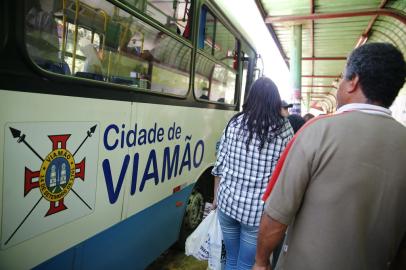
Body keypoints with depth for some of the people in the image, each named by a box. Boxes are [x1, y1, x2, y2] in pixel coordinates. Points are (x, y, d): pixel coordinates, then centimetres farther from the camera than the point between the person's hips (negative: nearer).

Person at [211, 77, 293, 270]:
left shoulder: (235, 123, -1)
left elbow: (220, 165, 2)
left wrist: (216, 197, 16)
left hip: (228, 201, 3)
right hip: (257, 210, -2)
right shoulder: (284, 128, -8)